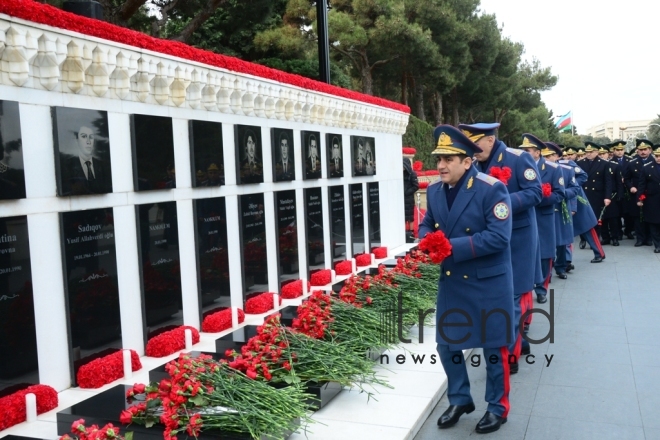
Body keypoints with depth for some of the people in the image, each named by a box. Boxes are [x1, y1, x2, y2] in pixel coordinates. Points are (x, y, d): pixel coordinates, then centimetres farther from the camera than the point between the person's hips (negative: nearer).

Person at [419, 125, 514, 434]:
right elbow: (427, 224, 13)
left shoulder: (491, 188, -19)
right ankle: (460, 400, 33)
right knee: (446, 342, 12)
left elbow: (498, 237, -24)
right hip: (450, 281, 6)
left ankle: (498, 407, 27)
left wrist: (454, 246, -28)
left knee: (494, 346, 8)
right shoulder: (434, 190, 1)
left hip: (488, 282, -6)